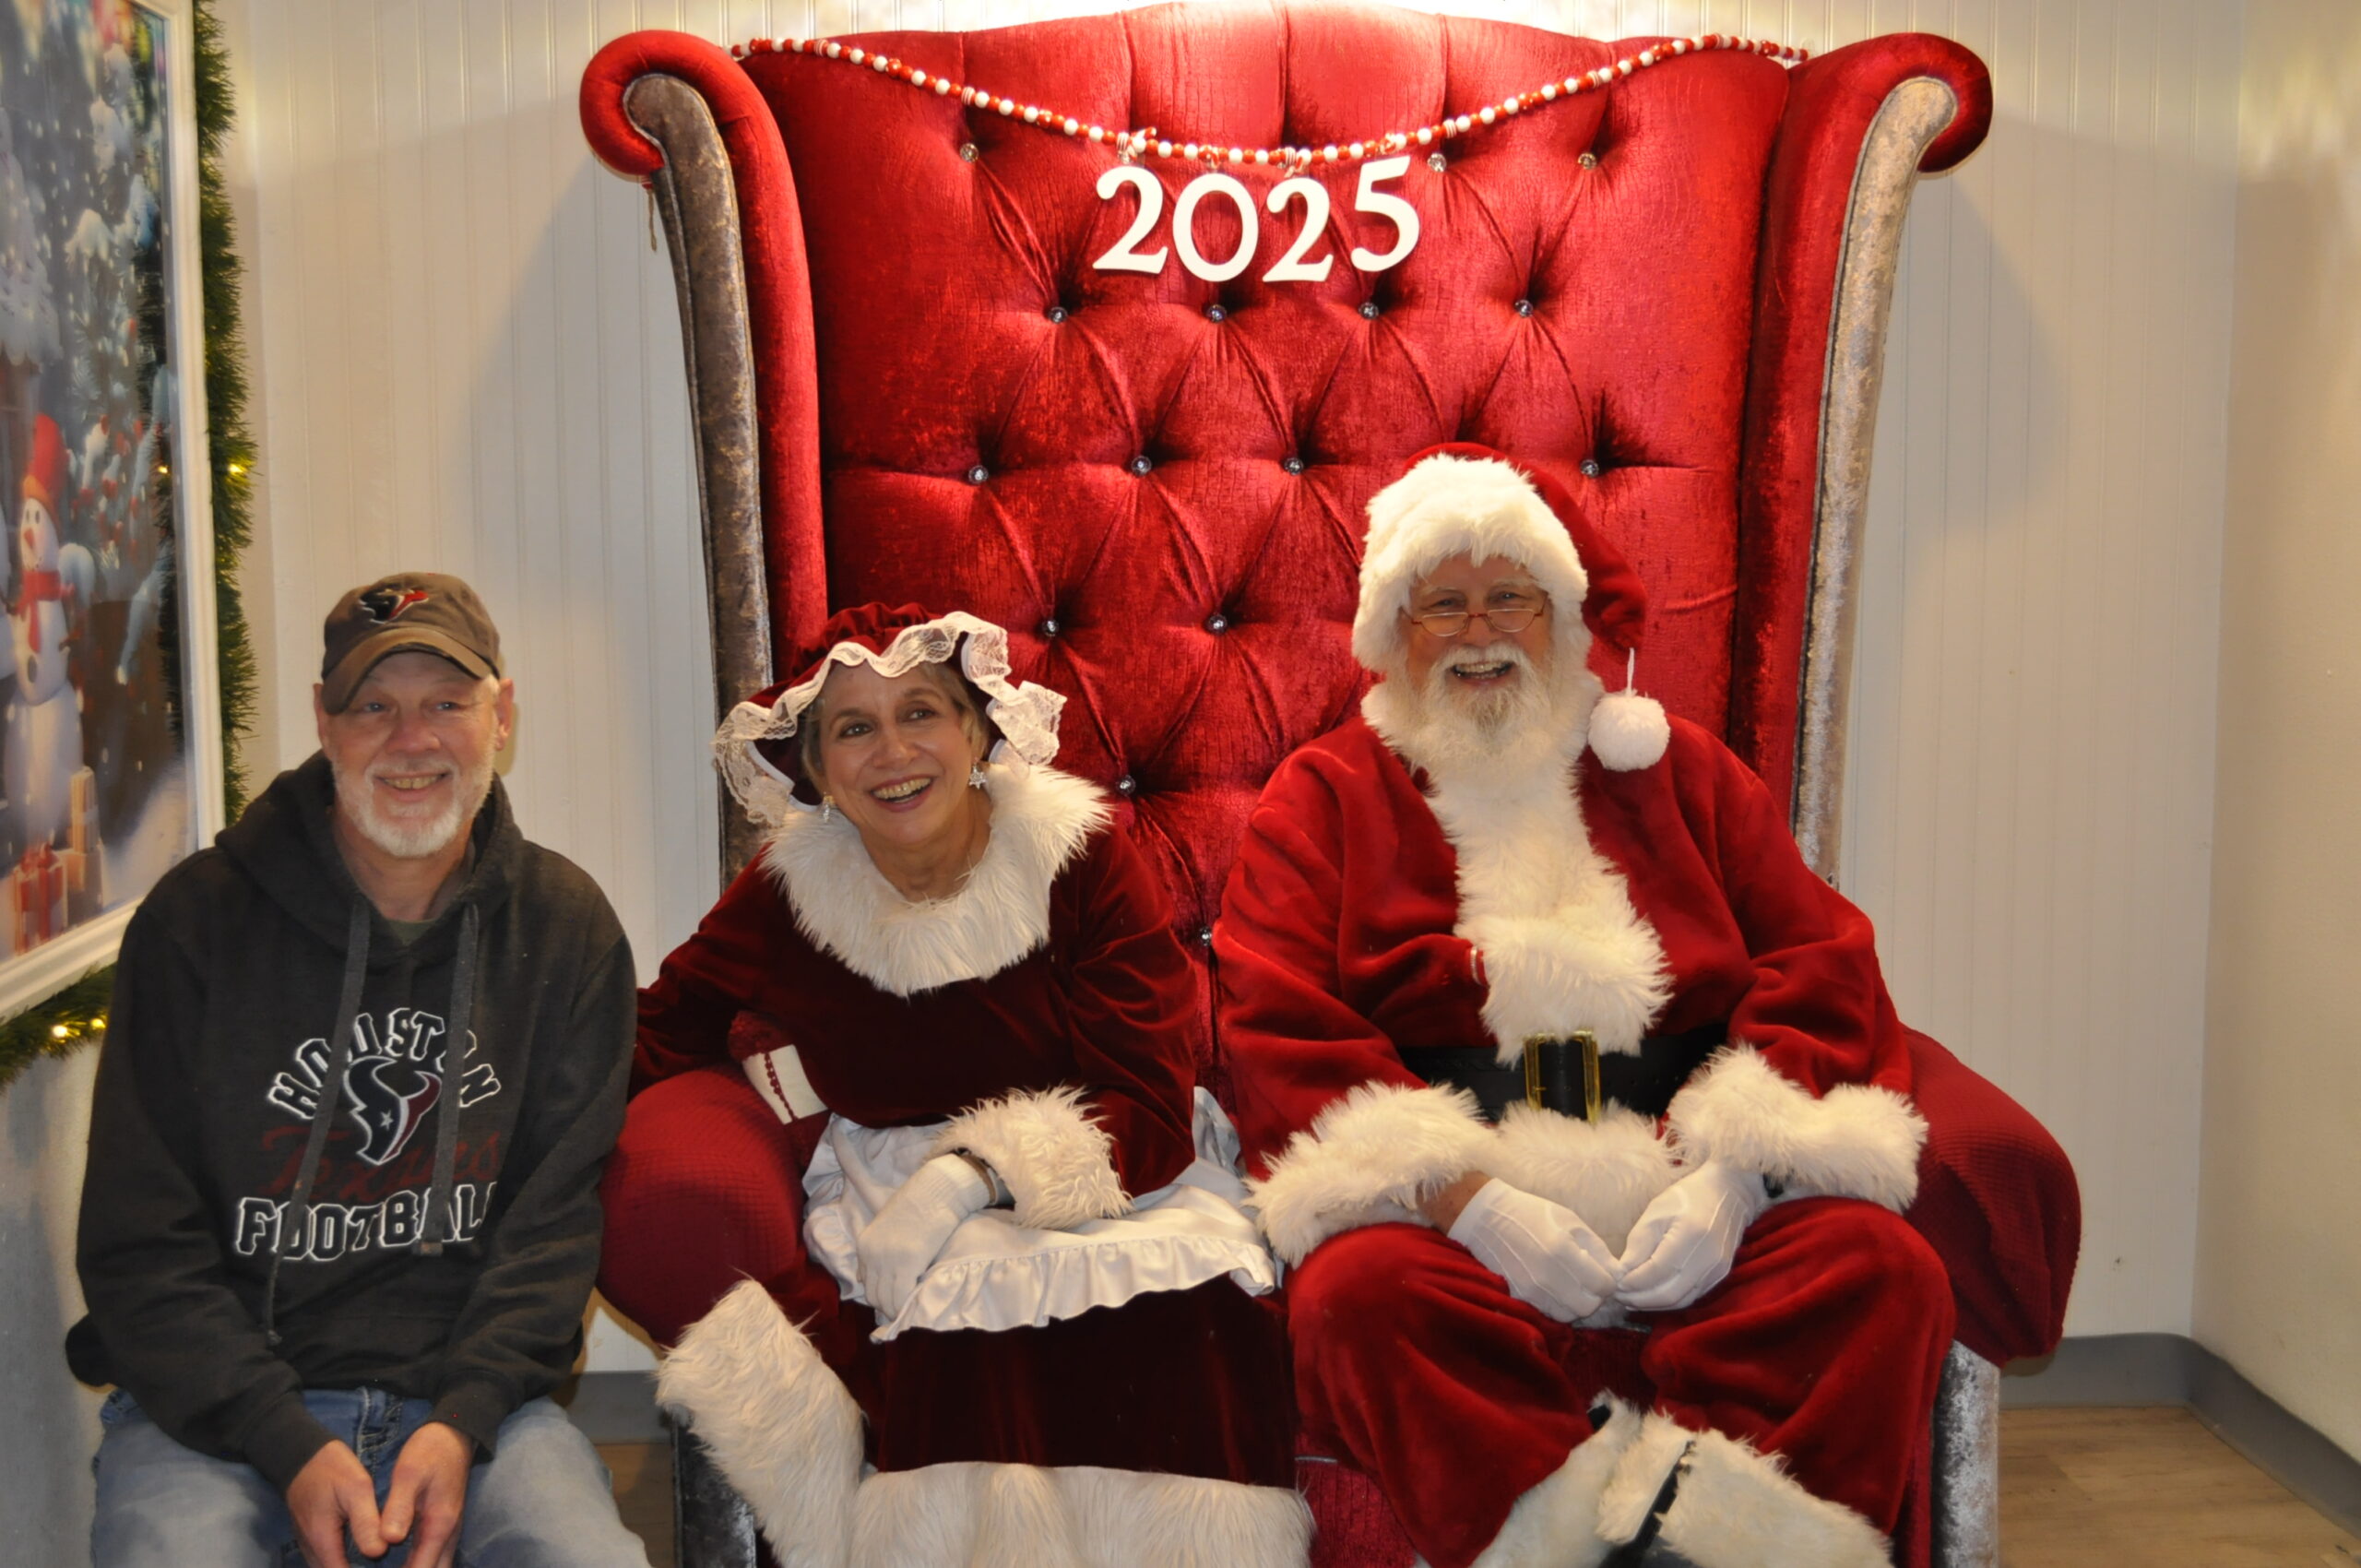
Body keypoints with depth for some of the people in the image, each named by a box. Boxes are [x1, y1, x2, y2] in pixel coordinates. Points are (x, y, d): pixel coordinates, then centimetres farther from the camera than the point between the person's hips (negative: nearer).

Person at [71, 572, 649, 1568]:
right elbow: (140, 1242, -4)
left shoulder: (566, 930, 3)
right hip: (213, 1408, -1)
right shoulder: (197, 918, -3)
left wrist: (464, 1419, -13)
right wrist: (288, 1447, -15)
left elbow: (559, 1214, 2)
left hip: (469, 1395, 1)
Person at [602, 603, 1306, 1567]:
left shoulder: (1082, 858, -7)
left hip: (1103, 1187, -2)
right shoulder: (789, 891, 1)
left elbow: (1152, 1115, -11)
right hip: (884, 1189, 3)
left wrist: (971, 1174, -25)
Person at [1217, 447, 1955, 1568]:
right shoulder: (1326, 796, 13)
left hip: (1692, 1207, 2)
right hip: (1442, 1213, -2)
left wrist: (1727, 1176, -9)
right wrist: (1465, 1199, -14)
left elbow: (1823, 979, 10)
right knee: (1355, 1293, -33)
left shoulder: (1677, 771, 20)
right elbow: (1280, 1037, 1)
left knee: (1883, 1266, -25)